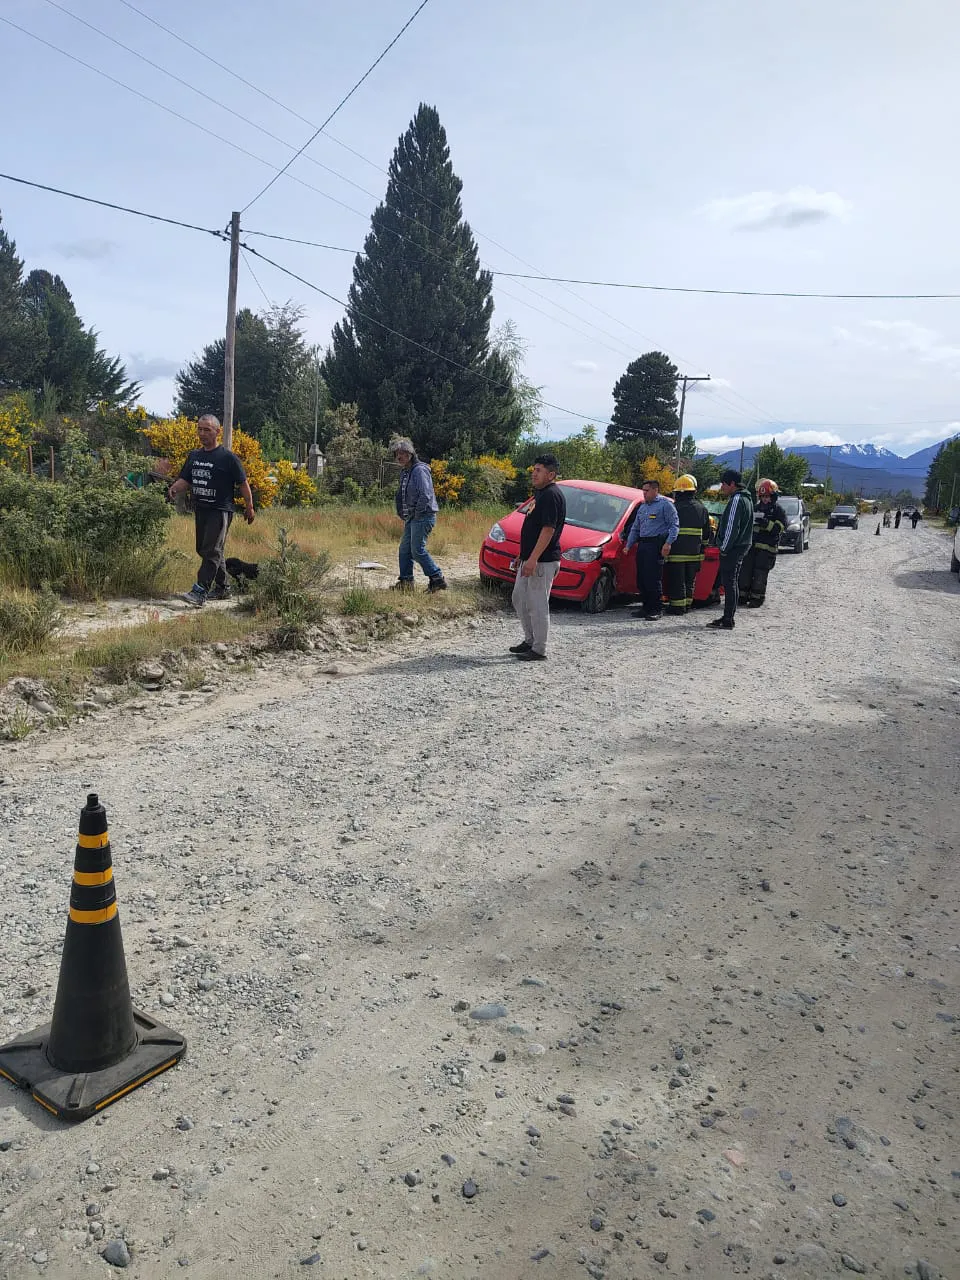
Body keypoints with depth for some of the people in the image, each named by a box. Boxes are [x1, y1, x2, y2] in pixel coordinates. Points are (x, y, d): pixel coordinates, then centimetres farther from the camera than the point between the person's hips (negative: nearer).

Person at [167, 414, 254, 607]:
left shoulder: (228, 457, -7)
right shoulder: (194, 455, 13)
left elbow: (242, 483, -3)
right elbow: (185, 480, 16)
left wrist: (249, 507, -1)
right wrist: (175, 488, -6)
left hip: (220, 511, -8)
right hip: (200, 510, 8)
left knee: (212, 551, -14)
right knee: (204, 549, 14)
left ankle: (200, 592, -20)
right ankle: (221, 588, 26)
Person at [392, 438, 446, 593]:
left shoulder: (419, 470, -14)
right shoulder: (404, 472, 16)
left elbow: (425, 495, -22)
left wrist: (417, 513, -15)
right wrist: (405, 515, 14)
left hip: (423, 516, -10)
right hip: (411, 518, 10)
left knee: (417, 550, -10)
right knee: (404, 549, 10)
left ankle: (437, 579, -3)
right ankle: (405, 581, 17)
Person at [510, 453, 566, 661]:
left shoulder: (552, 495, -17)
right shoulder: (540, 492, 15)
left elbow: (548, 530, -23)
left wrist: (533, 559, -26)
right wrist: (523, 555, 23)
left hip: (543, 561, -11)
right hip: (529, 558, 11)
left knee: (537, 605, -4)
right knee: (519, 599, 17)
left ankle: (539, 650, 6)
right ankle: (530, 640, 28)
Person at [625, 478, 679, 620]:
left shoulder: (665, 504, 0)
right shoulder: (642, 507, 23)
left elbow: (674, 525, -6)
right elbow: (635, 528, 28)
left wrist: (668, 543, -16)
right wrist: (628, 545, 21)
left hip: (656, 545, -8)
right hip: (642, 546, 8)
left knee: (654, 579, -11)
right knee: (641, 578, 7)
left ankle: (656, 610, -7)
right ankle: (646, 607, 16)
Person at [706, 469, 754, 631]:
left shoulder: (736, 500, -16)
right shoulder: (746, 499, 17)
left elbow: (732, 527, -22)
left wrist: (724, 548, -15)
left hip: (731, 549, -11)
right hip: (740, 547, 11)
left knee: (729, 583, -8)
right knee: (730, 583, 16)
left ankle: (728, 621, -7)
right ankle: (728, 617, 23)